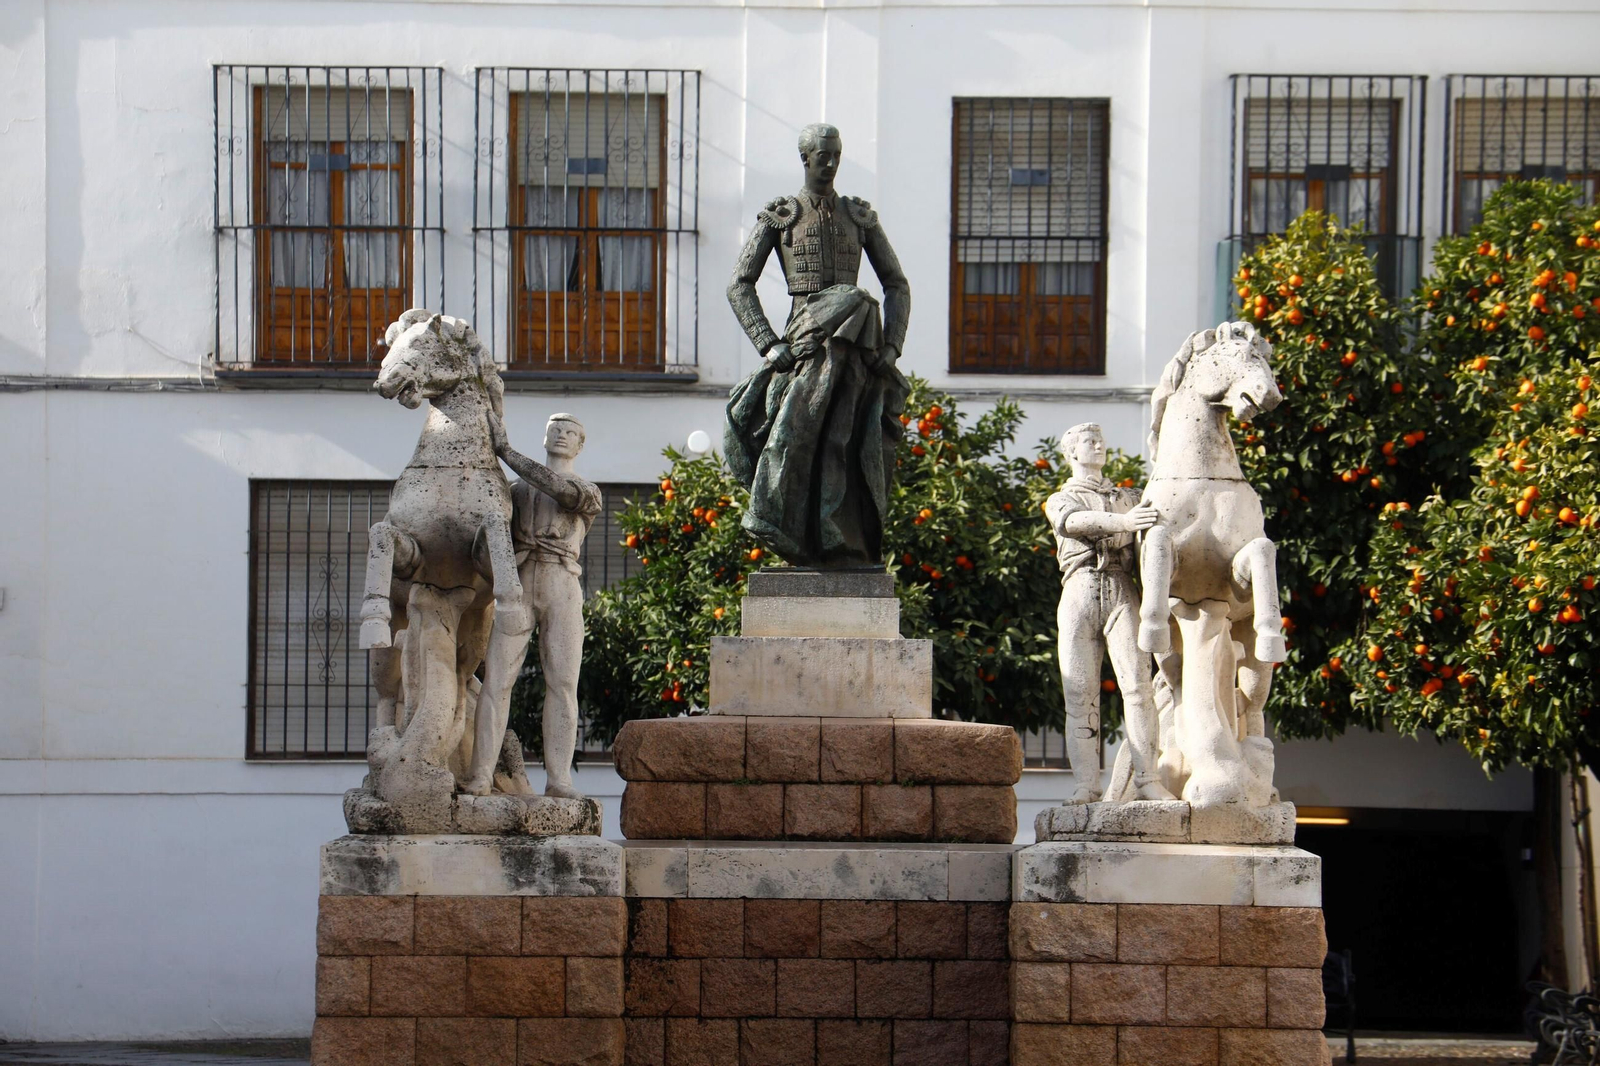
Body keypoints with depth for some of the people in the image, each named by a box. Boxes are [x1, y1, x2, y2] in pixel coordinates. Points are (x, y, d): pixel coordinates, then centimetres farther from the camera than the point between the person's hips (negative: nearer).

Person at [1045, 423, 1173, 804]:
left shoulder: (1129, 498, 30)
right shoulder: (1059, 501, 20)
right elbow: (1075, 521, -5)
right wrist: (1122, 522, -23)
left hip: (1121, 593, 1)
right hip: (1079, 591, -1)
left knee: (1137, 684, -15)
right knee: (1080, 694, -8)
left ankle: (1146, 780, -20)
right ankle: (1086, 784, -10)